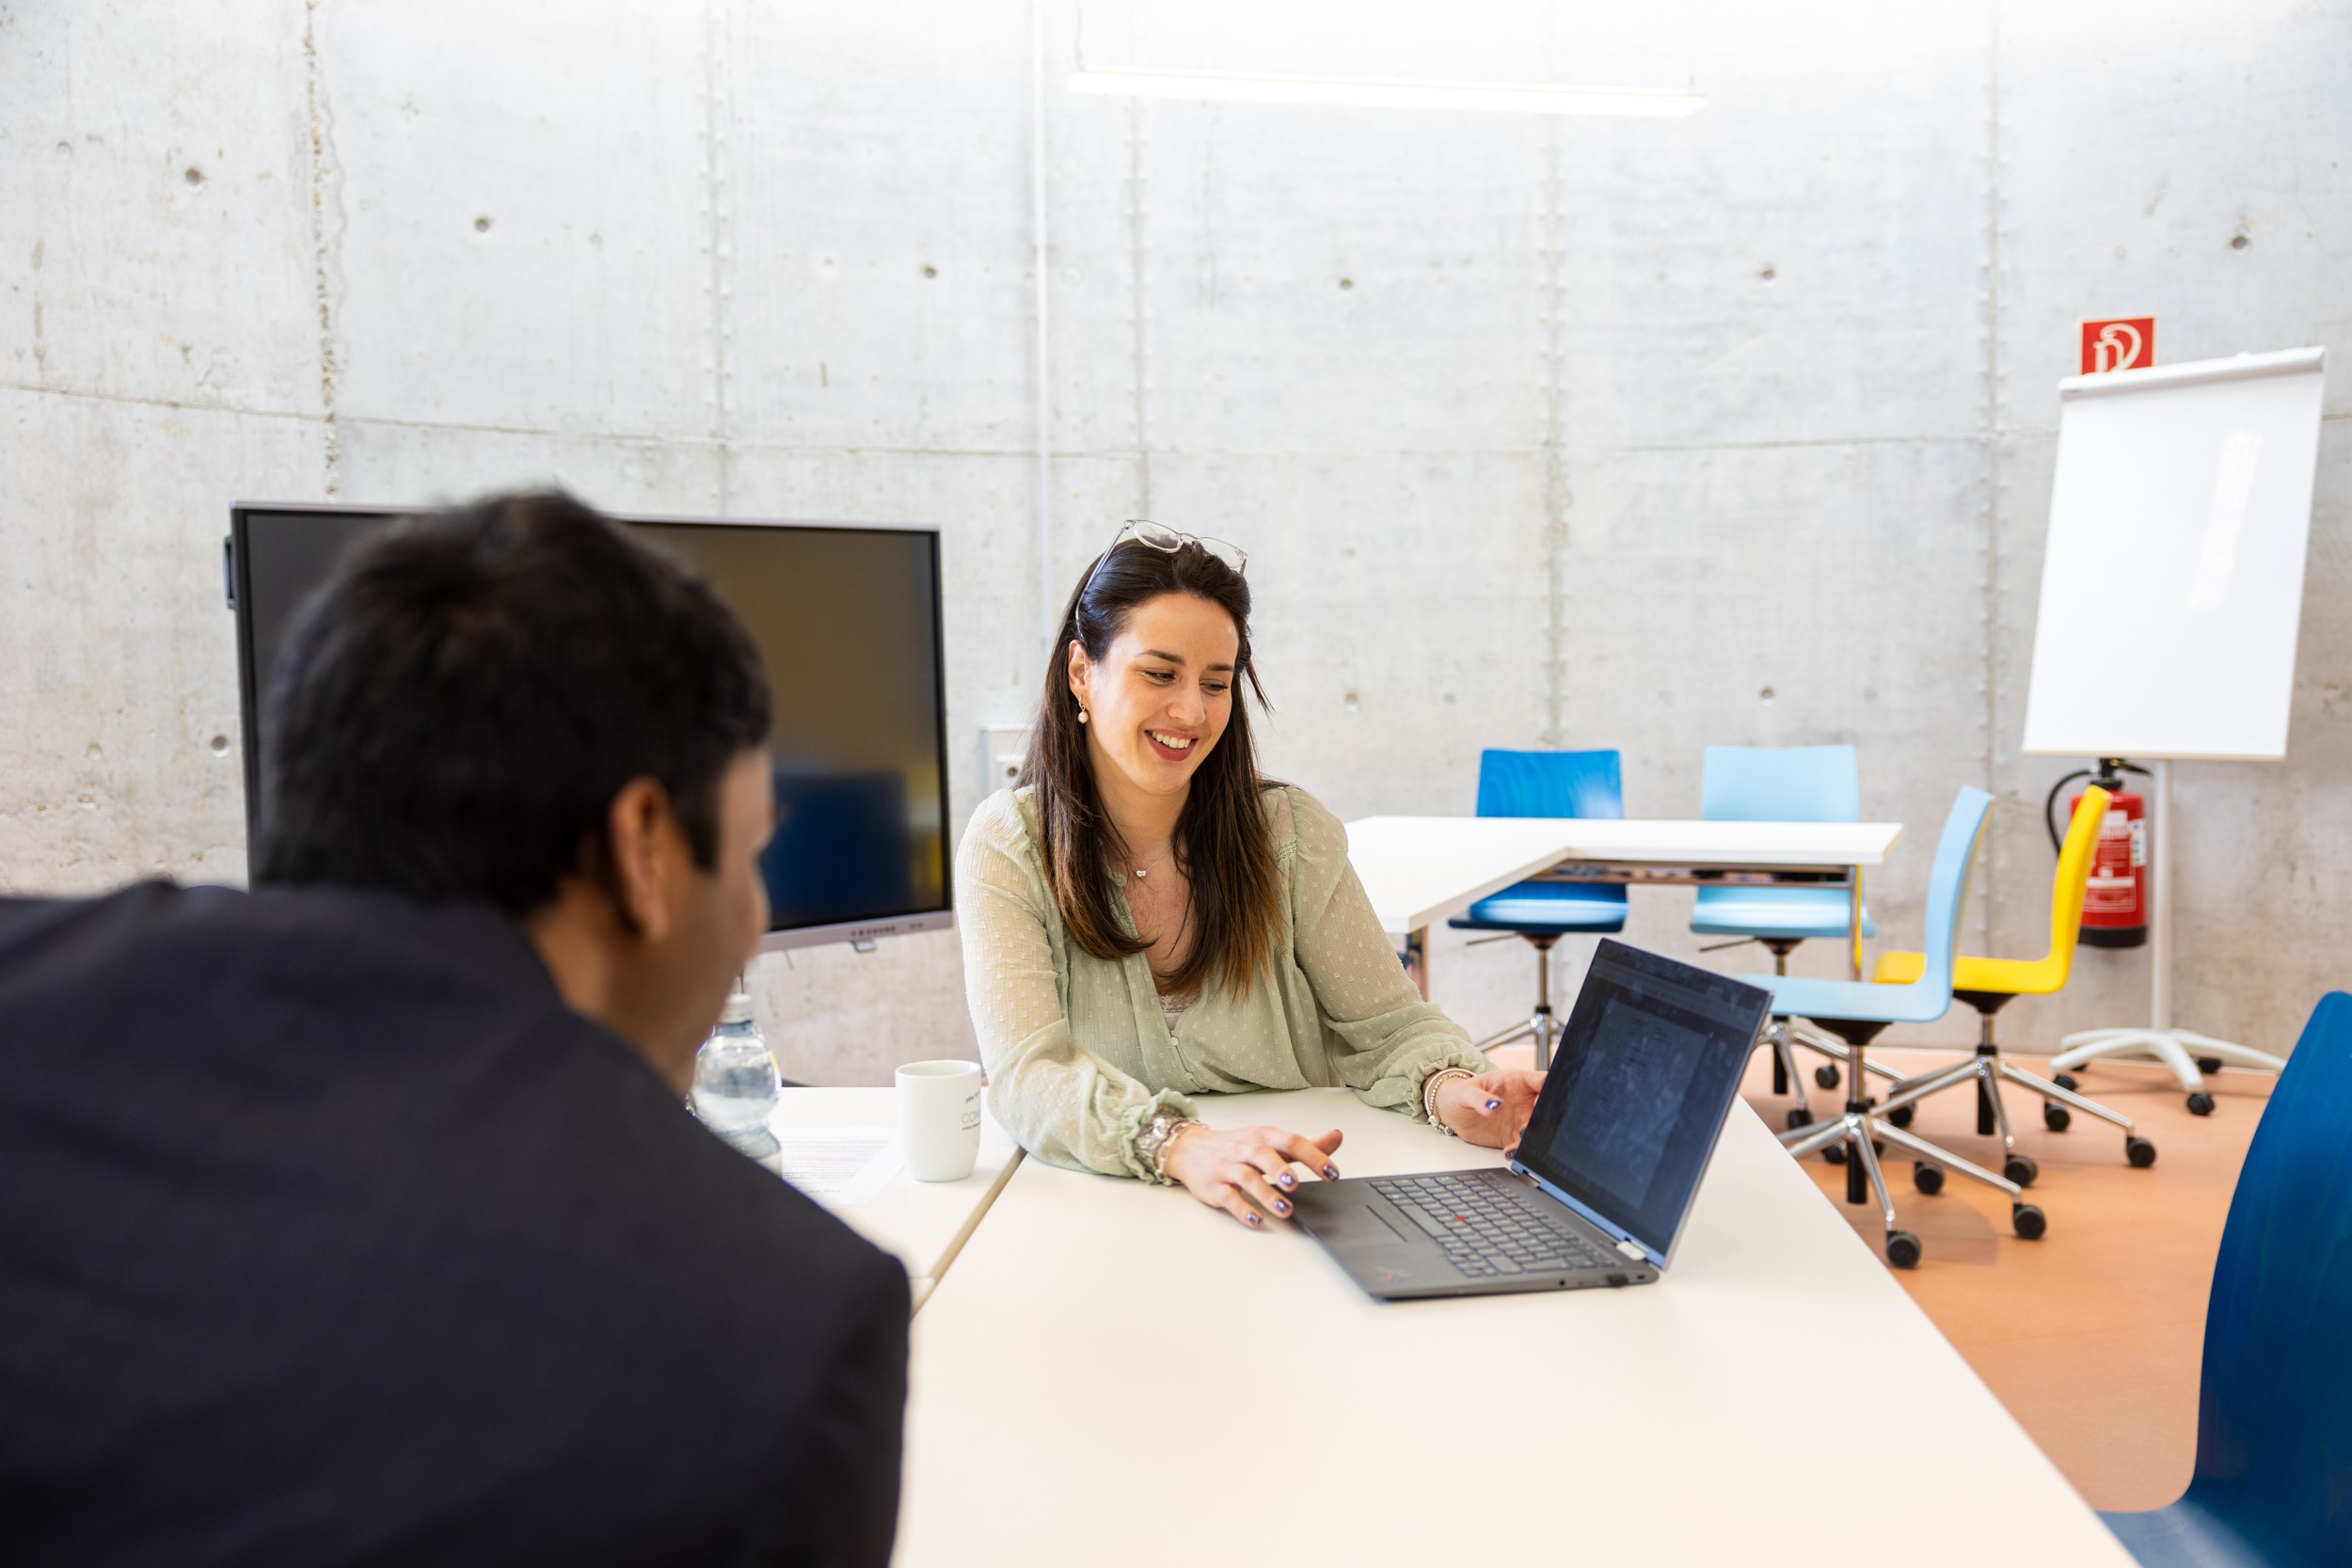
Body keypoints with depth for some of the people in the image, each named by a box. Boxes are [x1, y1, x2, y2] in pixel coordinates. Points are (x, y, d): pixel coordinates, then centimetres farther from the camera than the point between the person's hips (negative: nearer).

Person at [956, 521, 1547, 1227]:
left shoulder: (1292, 832, -1)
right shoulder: (1006, 847, -5)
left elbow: (1388, 1026, 2)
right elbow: (1029, 1075, -17)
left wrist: (1452, 1091, -21)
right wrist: (1183, 1146, -36)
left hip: (1293, 1224, 2)